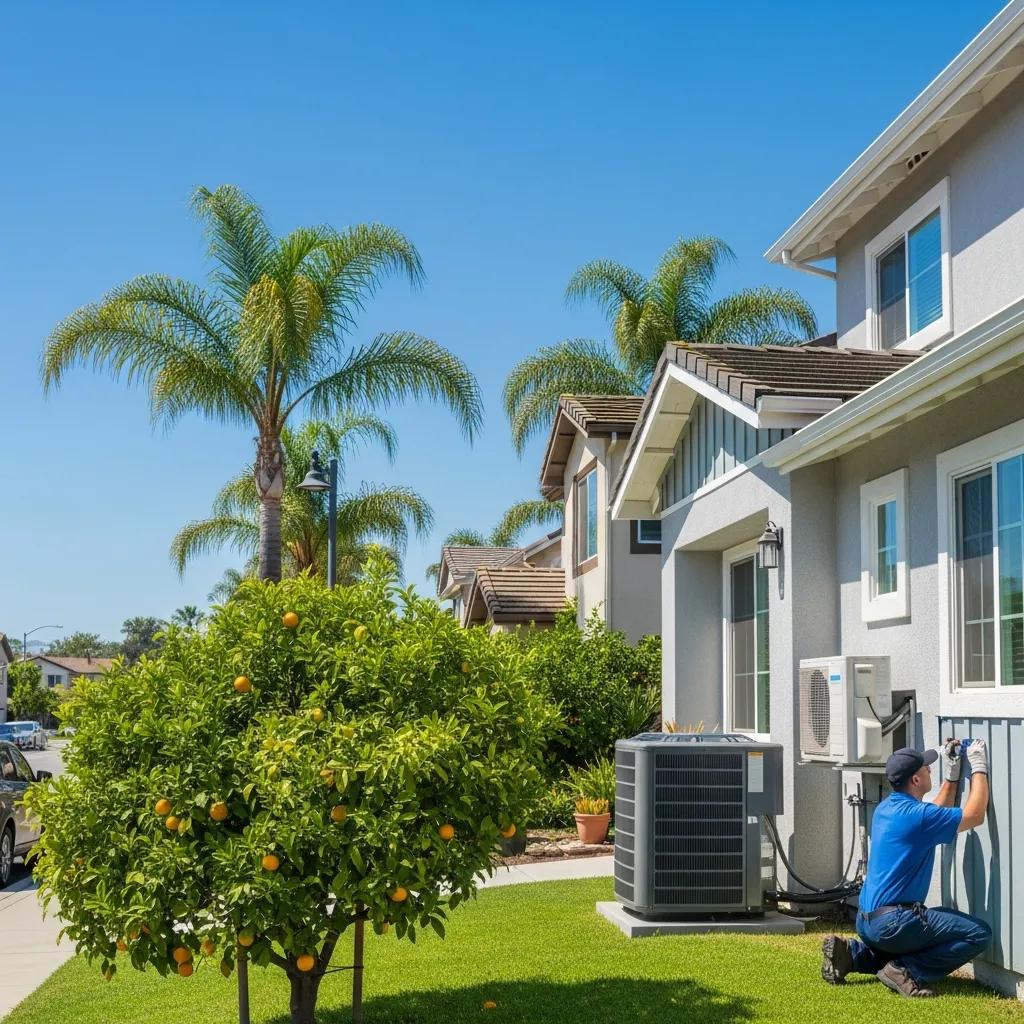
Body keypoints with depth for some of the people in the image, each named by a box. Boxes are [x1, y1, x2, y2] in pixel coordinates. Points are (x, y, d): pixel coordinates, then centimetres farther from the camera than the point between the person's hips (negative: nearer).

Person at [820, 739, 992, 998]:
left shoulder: (886, 808, 12)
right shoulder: (916, 815, -15)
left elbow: (936, 815, 30)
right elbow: (974, 815, -7)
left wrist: (952, 775, 26)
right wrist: (979, 768, 3)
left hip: (866, 922, 9)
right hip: (894, 923, -9)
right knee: (979, 933, -8)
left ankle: (851, 953, 11)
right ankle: (907, 971, -13)